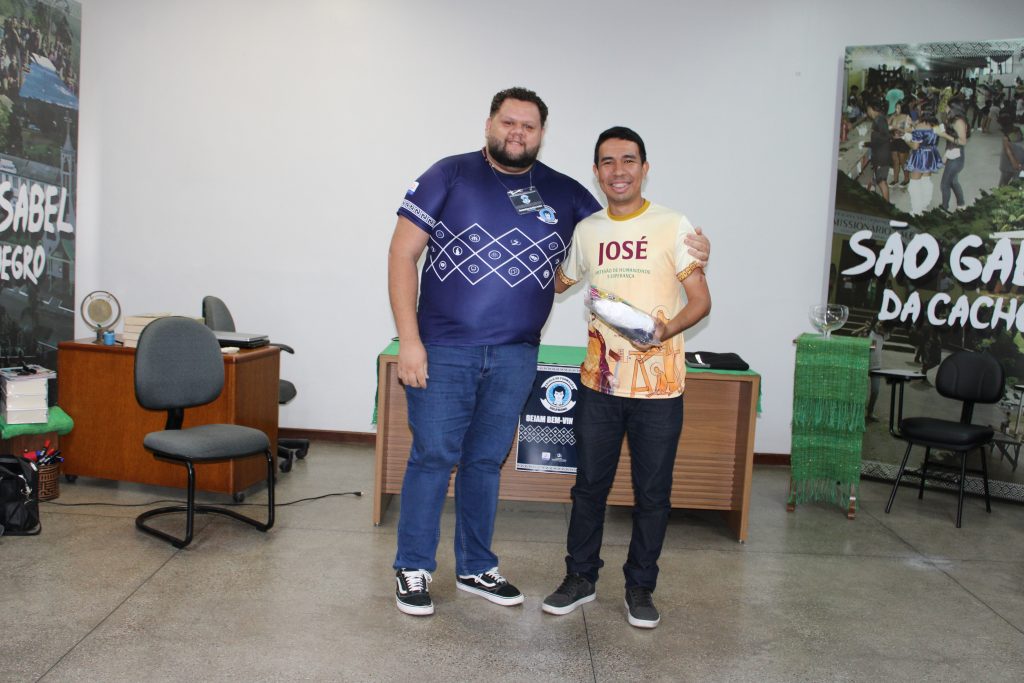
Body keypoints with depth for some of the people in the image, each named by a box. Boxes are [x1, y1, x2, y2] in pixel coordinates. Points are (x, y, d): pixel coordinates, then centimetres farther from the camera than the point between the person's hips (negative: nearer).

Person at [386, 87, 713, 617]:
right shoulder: (450, 175, -2)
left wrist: (685, 249, -2)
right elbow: (402, 254, -4)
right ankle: (412, 569, 18)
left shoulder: (564, 194, 8)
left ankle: (476, 568, 27)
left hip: (515, 356, 3)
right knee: (432, 458, 2)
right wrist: (409, 340, -12)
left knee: (486, 461, 13)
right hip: (444, 350, -3)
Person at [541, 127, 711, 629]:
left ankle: (640, 586, 25)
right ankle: (580, 578, 29)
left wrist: (666, 331, -24)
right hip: (600, 381, 3)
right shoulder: (587, 230, 7)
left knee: (652, 493, 8)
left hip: (657, 385, -3)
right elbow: (555, 282, 25)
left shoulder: (672, 226, -5)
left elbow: (701, 301, -7)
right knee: (589, 485, 12)